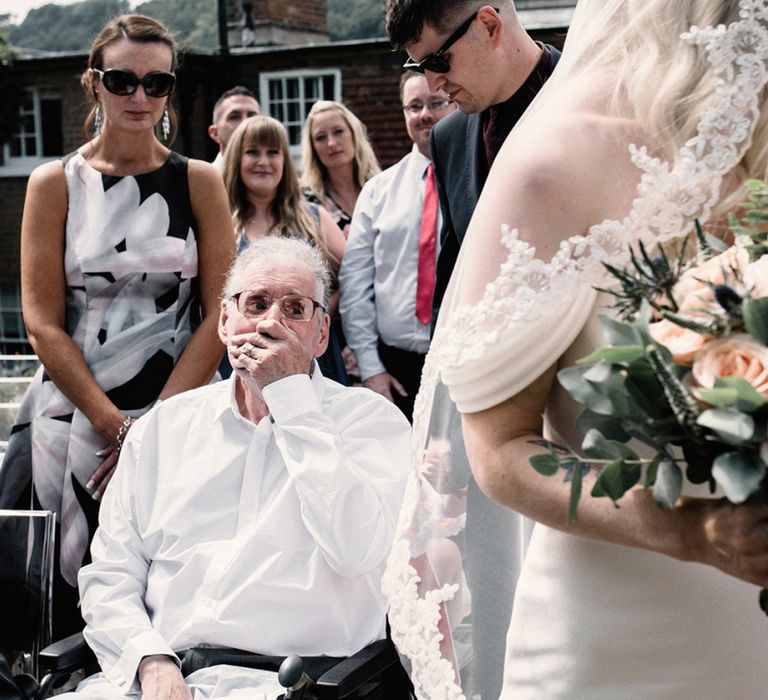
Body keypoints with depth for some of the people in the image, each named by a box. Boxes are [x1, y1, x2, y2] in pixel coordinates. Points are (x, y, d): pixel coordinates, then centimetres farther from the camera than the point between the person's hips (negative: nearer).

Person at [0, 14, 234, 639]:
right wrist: (116, 425, -10)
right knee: (65, 605, -3)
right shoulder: (55, 184, 5)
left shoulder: (199, 183, 6)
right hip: (72, 417, 1)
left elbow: (220, 314, -1)